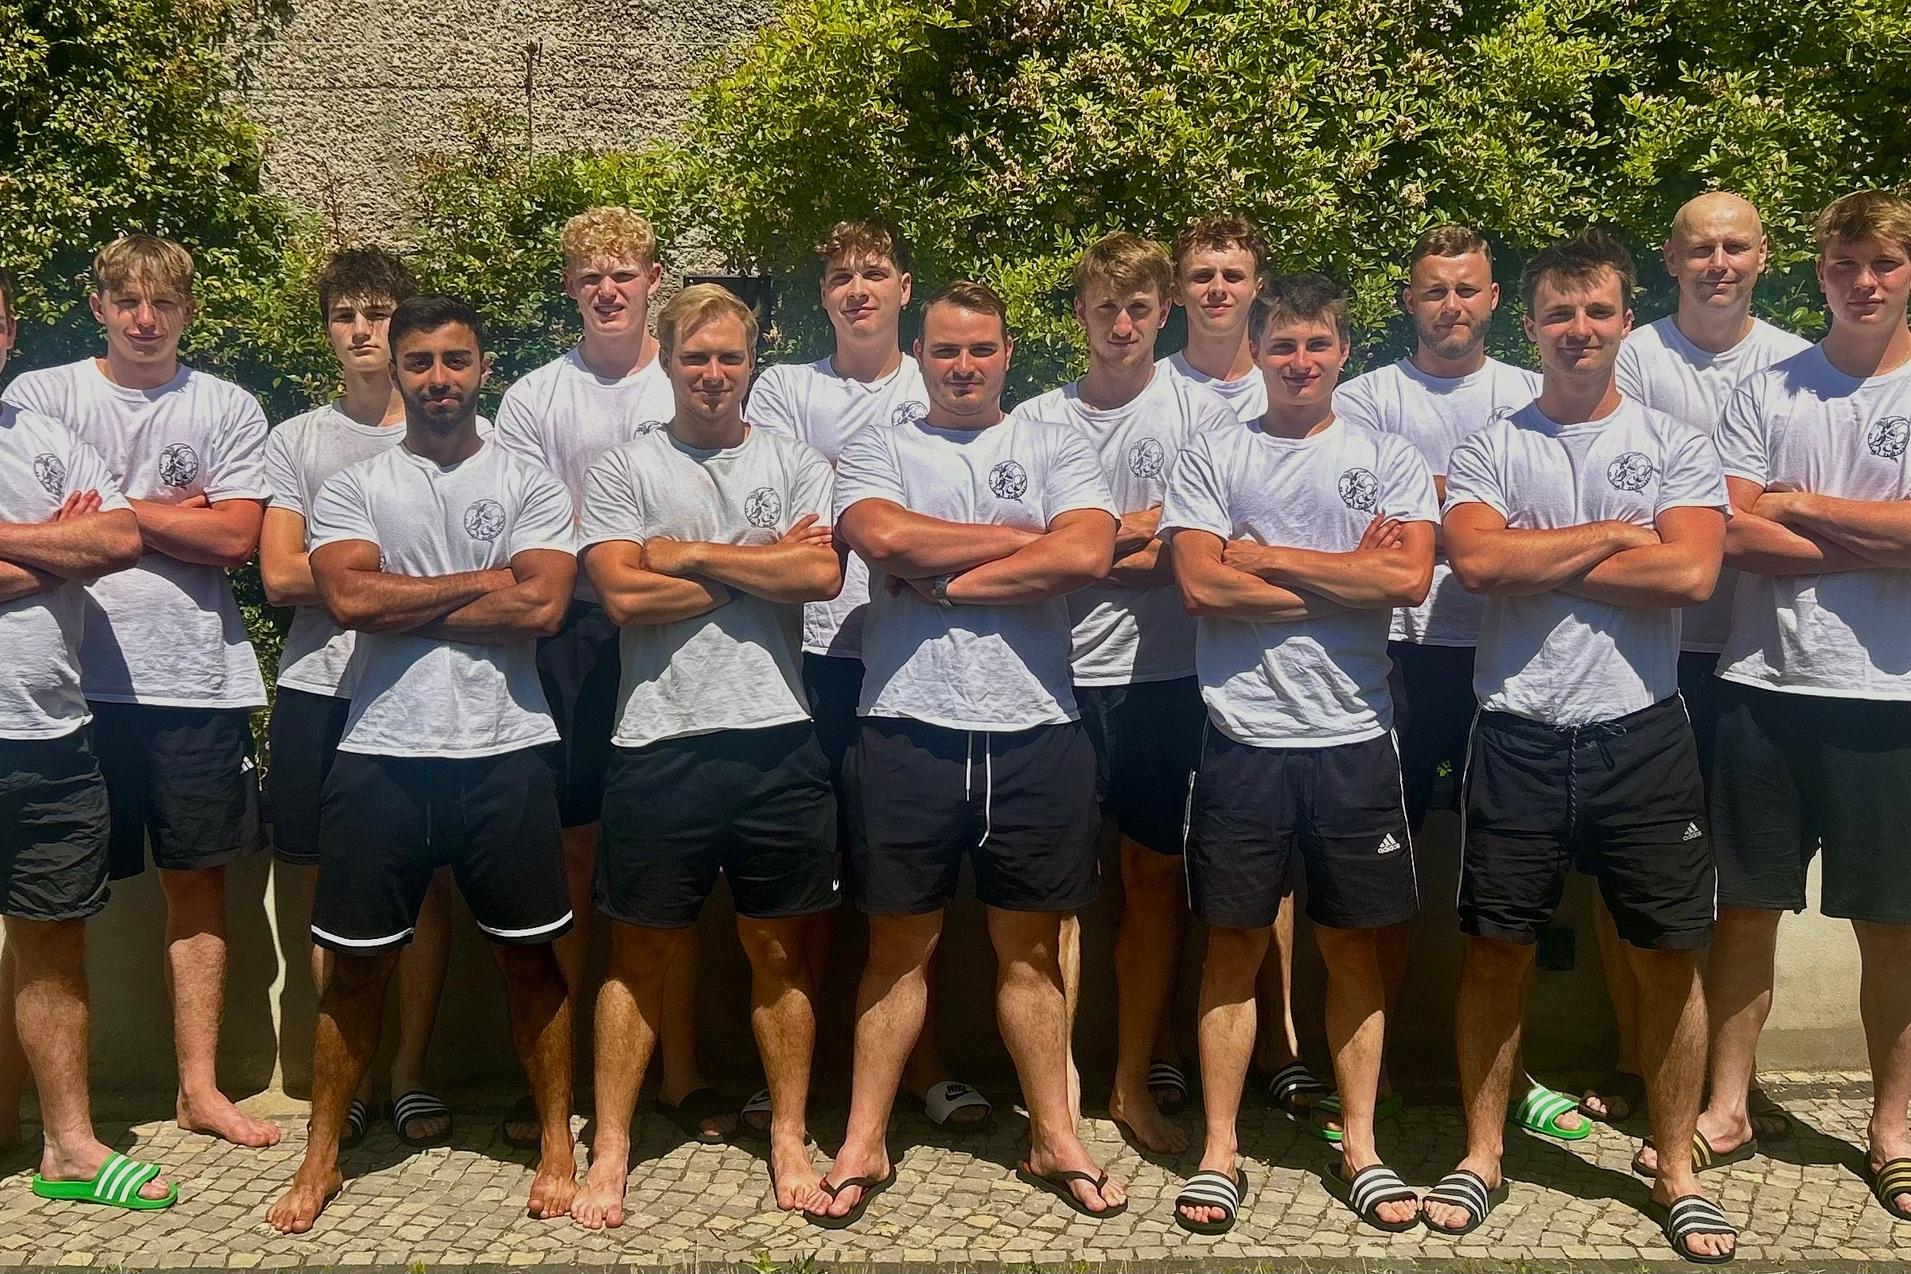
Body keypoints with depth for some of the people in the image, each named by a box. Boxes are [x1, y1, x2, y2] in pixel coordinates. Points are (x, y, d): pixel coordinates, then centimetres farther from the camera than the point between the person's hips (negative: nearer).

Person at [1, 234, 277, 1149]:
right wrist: (176, 513, -7)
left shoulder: (228, 410, 8)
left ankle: (200, 1087, 19)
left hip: (196, 678, 2)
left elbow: (236, 537, -3)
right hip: (77, 676, -1)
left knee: (199, 880, 9)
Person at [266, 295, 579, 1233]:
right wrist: (483, 581, -7)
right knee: (357, 962, 9)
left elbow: (542, 605, -11)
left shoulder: (531, 485, 5)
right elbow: (349, 597, -11)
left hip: (505, 749, 0)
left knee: (528, 954, 8)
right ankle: (321, 1158, 25)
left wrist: (402, 606, -8)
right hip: (382, 752, 1)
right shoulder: (353, 487, 7)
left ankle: (559, 1146, 22)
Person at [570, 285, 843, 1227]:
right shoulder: (624, 469, 6)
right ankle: (611, 1148, 18)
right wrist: (763, 564, -5)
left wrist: (689, 554, -7)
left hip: (776, 736, 1)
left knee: (779, 947, 10)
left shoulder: (797, 465, 9)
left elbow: (822, 575, -7)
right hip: (660, 739, -1)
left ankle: (789, 1137, 23)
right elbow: (624, 593, -9)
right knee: (642, 952, 8)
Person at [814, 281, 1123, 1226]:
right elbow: (883, 537, -15)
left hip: (1034, 732, 1)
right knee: (899, 943, 8)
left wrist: (944, 581, -10)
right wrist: (1022, 540, -8)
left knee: (1032, 944, 11)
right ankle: (864, 1145, 19)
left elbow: (1087, 554, -11)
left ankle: (1055, 1139, 23)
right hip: (908, 729, 0)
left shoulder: (1056, 449, 8)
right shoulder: (877, 451, 7)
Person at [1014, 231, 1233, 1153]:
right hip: (1061, 671, 0)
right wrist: (1133, 531, -6)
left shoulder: (1202, 412, 5)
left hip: (1166, 672, 0)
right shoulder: (1039, 418, 8)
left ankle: (1135, 1083, 18)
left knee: (1156, 875, 7)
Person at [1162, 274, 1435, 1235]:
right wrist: (1345, 575, -8)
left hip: (1353, 735, 1)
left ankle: (1360, 1147, 22)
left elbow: (1410, 579, -8)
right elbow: (1201, 584, -9)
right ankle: (1220, 1151, 16)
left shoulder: (1388, 458, 7)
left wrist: (1268, 558, -8)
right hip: (1243, 734, -1)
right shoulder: (1212, 459, 5)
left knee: (1356, 944, 9)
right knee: (1234, 942, 5)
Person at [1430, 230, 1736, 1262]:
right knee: (1495, 949, 7)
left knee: (1669, 955, 6)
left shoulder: (1676, 445, 5)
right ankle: (1483, 1156, 23)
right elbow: (1477, 560, -14)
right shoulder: (1488, 450, 5)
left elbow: (1691, 572, -12)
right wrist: (1613, 536, -8)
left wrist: (1540, 561, -9)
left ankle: (1676, 1170, 23)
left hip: (1641, 733, 0)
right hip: (1517, 735, 0)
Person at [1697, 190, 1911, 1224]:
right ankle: (1727, 1106, 23)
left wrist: (1797, 503, -6)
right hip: (1767, 683, 1)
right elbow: (1733, 537, -6)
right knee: (1747, 907, 9)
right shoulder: (1767, 392, 6)